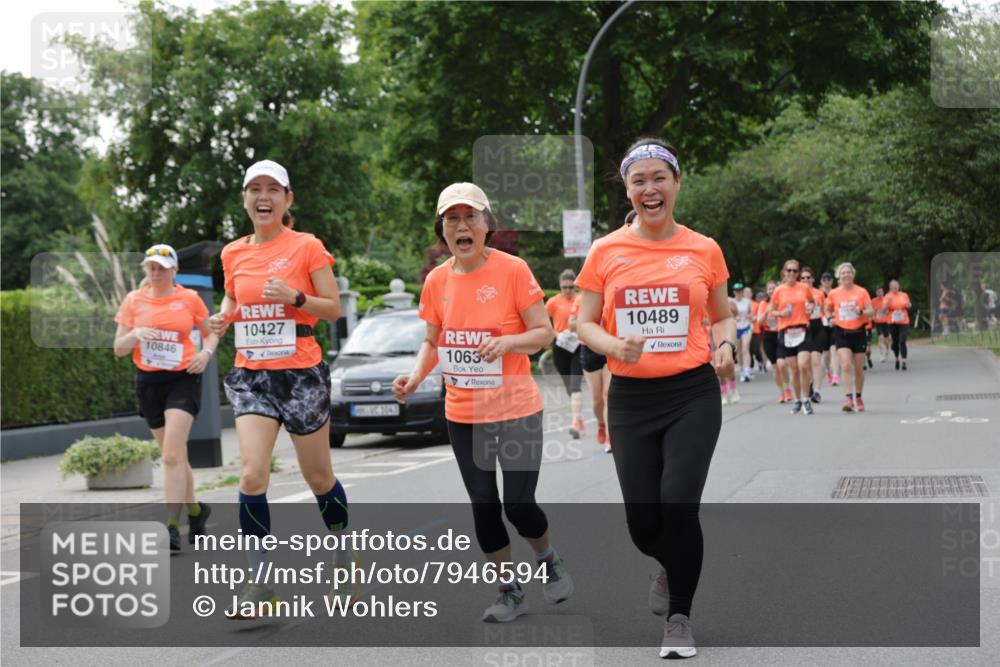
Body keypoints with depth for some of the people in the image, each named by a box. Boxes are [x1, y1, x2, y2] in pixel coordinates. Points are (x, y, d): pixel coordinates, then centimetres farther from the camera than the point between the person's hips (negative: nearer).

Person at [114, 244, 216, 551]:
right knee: (173, 454, 11)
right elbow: (118, 349, 4)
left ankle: (172, 526, -18)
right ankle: (195, 509, 32)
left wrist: (206, 353, -7)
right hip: (148, 382, 3)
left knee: (172, 454, -17)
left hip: (183, 379, -3)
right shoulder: (133, 300, 4)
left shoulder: (189, 298, 0)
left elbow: (210, 333, 14)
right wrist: (135, 334, -17)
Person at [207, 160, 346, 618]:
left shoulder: (307, 247, -5)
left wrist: (296, 297, -22)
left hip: (301, 374, -3)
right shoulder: (233, 253, 8)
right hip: (250, 374, 3)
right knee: (252, 474, -12)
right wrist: (223, 318, 1)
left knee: (318, 477, 9)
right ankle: (260, 582, -4)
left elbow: (334, 307, -4)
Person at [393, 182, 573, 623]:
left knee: (518, 505, -5)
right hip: (462, 414, 4)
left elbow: (545, 333, -8)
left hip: (516, 410, -4)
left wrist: (507, 341, -26)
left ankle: (549, 561, 27)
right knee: (483, 506, 8)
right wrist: (415, 376, -5)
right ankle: (510, 591, 24)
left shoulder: (513, 270, -10)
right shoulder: (436, 281, 3)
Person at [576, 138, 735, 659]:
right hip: (631, 397, 1)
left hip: (692, 393, -1)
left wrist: (726, 346, -8)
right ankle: (670, 566, 41)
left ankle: (679, 620, 5)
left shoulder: (704, 250, 3)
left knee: (678, 504, -16)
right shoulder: (605, 252, 2)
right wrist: (614, 345, -15)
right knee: (643, 523, 2)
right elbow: (585, 324, 6)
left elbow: (722, 316, 14)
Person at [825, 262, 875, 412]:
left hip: (858, 332, 1)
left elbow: (871, 312, -3)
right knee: (846, 365, -17)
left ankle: (858, 398, 25)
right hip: (841, 333, 0)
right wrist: (830, 318, 0)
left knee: (858, 368, 7)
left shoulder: (861, 292, -2)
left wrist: (860, 311, -22)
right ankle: (848, 398, -20)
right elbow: (828, 310, 20)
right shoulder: (833, 294, 2)